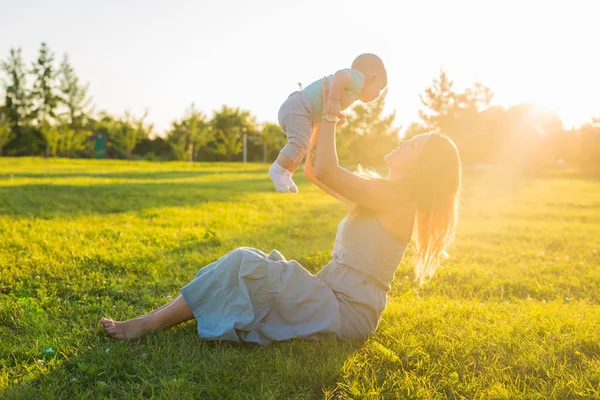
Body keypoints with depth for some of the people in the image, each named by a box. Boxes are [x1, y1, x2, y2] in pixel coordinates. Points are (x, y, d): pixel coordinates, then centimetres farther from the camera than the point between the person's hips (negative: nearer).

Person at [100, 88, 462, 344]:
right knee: (254, 261, 4)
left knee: (244, 264, -20)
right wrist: (321, 118, 13)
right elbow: (313, 171, 19)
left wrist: (329, 116, -7)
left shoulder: (395, 197, -14)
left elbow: (325, 170, -21)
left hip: (346, 313, -10)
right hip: (336, 298, 10)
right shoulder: (382, 195, 15)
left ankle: (150, 325, -12)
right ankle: (167, 315, -2)